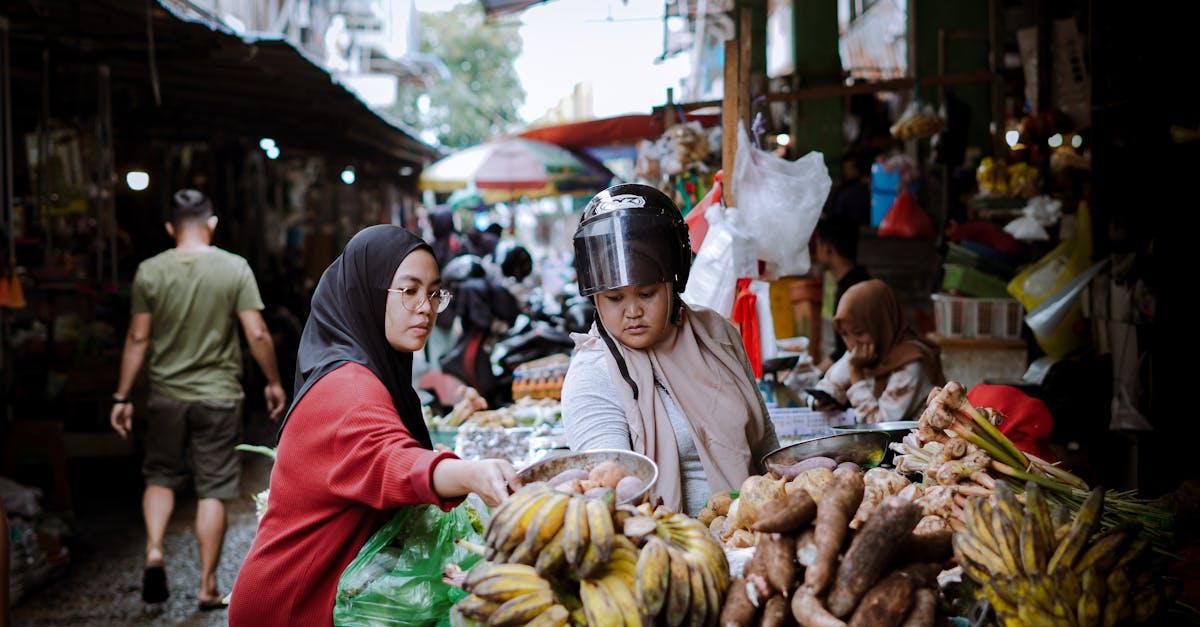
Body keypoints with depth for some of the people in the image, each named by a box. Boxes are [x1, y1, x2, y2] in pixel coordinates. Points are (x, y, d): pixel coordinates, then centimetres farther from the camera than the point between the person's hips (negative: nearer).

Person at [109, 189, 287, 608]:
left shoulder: (150, 272, -3)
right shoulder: (234, 268, -6)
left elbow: (138, 339, -1)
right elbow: (257, 335, -8)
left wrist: (122, 397, 7)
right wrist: (274, 382, 5)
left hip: (166, 396, 1)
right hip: (218, 396, -1)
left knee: (160, 477, 20)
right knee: (213, 491, 6)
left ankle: (153, 552, -1)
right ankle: (208, 586, 10)